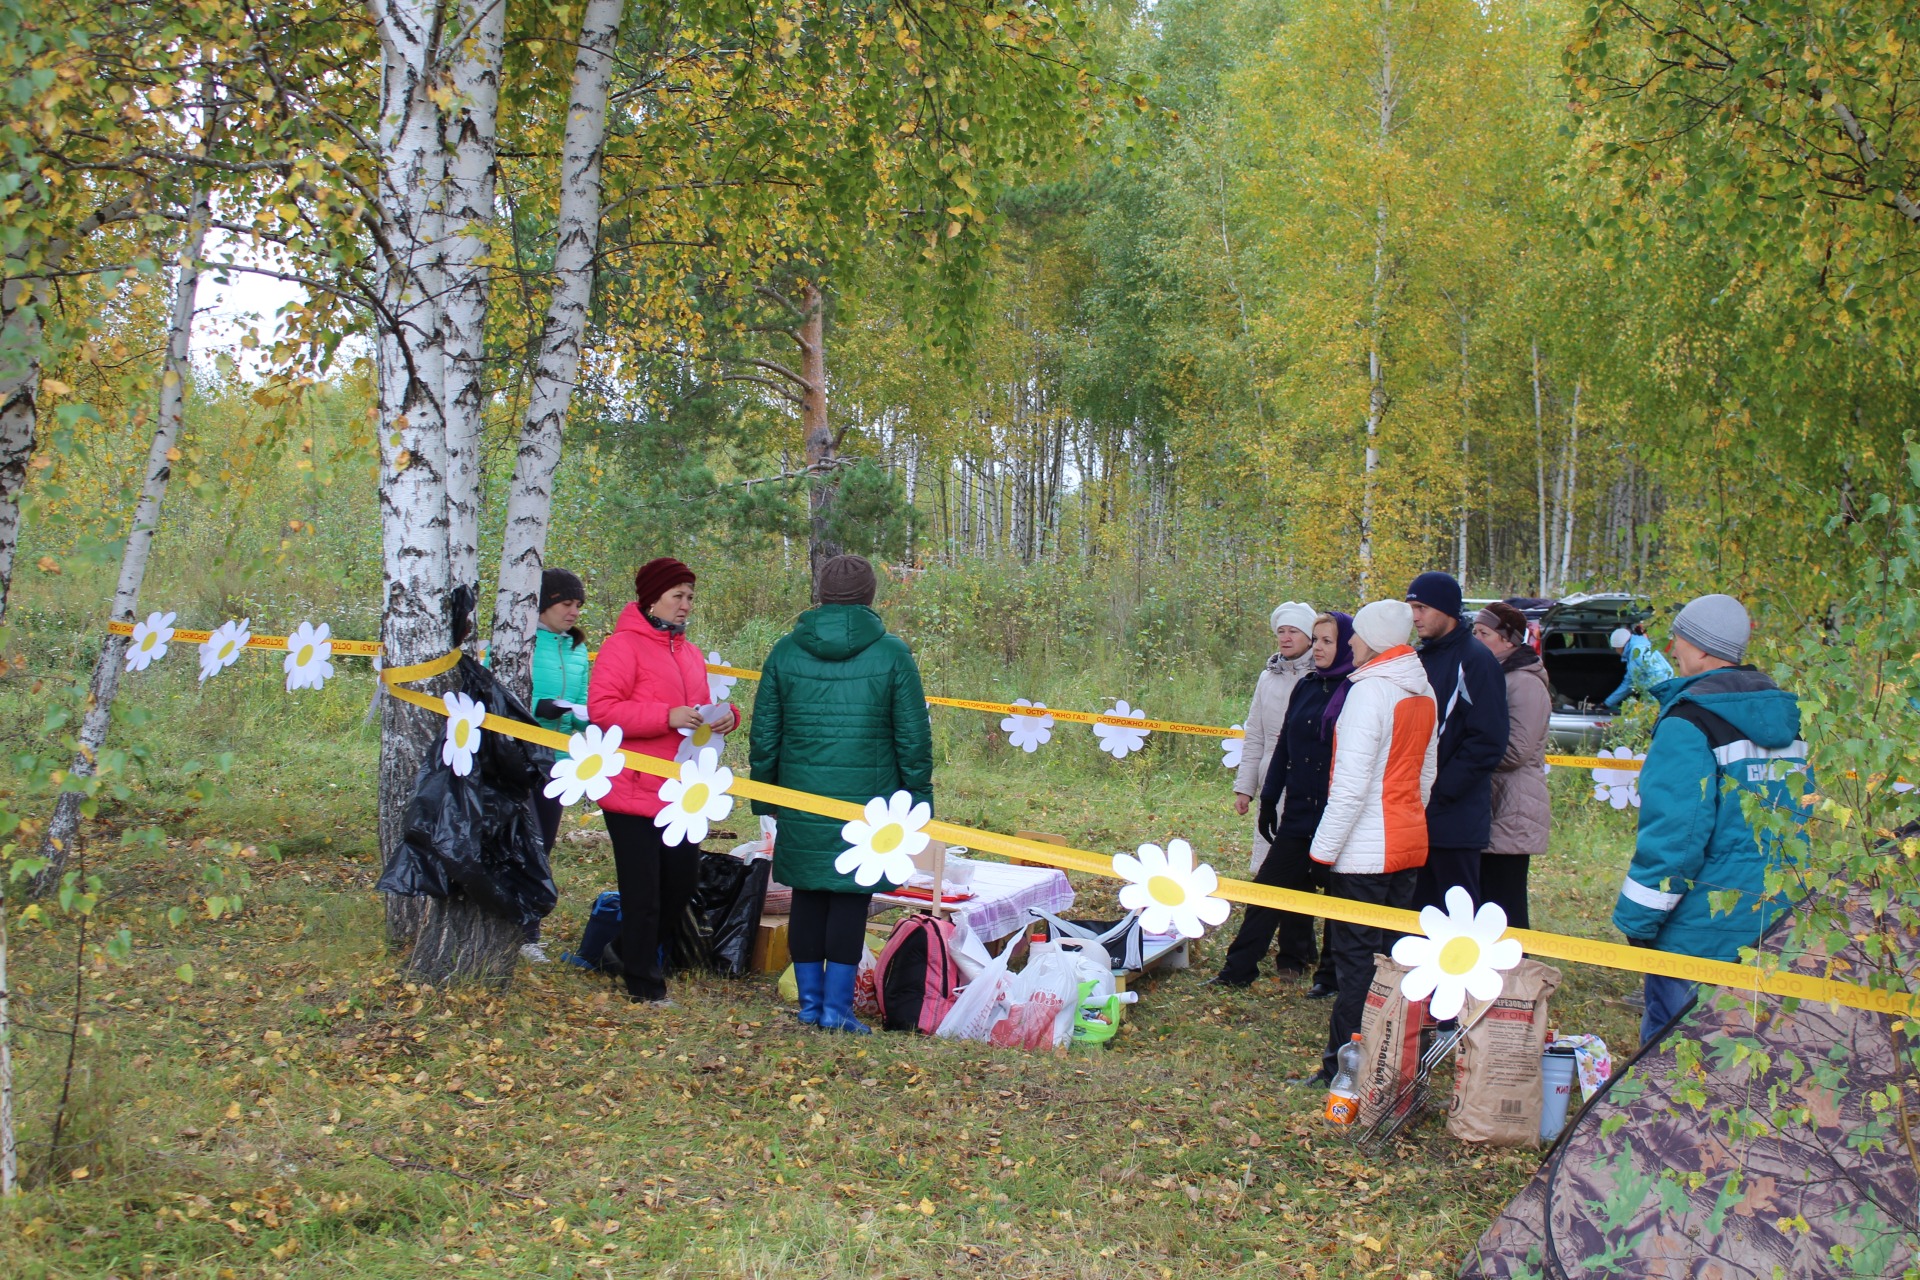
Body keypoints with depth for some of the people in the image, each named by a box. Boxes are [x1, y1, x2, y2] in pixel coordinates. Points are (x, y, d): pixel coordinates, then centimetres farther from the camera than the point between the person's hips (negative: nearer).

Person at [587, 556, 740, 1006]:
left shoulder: (690, 652, 16)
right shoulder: (623, 646, -8)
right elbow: (601, 709, -18)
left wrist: (724, 716, 2)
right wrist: (667, 716, -25)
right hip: (633, 791, -8)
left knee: (684, 880, 14)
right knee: (643, 891, -2)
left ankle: (632, 949, 35)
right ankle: (644, 983, 9)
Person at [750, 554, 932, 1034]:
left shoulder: (786, 651, 3)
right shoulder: (892, 654, -3)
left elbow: (764, 733, 7)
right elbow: (913, 737, -1)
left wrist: (764, 797, 16)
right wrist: (918, 798, 8)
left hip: (800, 801, 2)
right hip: (866, 802, -2)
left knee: (807, 898, 11)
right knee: (851, 901, 3)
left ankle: (810, 1002, 17)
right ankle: (836, 1008, 3)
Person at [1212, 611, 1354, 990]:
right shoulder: (1306, 687, 11)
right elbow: (1284, 745, 15)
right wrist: (1269, 798, 13)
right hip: (1299, 811, 6)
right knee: (1270, 886, 6)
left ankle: (1332, 976, 18)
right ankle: (1239, 969, 10)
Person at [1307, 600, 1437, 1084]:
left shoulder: (1370, 690, -17)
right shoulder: (1424, 692, 9)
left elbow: (1351, 783, -20)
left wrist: (1324, 848, -14)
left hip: (1365, 851, -8)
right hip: (1410, 844, 8)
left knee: (1357, 959, -2)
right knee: (1393, 953, 14)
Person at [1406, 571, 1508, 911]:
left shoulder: (1475, 660, -10)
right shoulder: (1420, 659, 14)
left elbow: (1487, 742, -16)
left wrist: (1441, 791, -17)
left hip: (1454, 819, -8)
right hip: (1417, 816, 8)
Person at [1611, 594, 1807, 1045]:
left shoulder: (1690, 722, -14)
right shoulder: (1782, 715, 11)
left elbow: (1673, 833, -18)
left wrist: (1637, 919, -12)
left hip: (1704, 926, -8)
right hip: (1776, 920, 8)